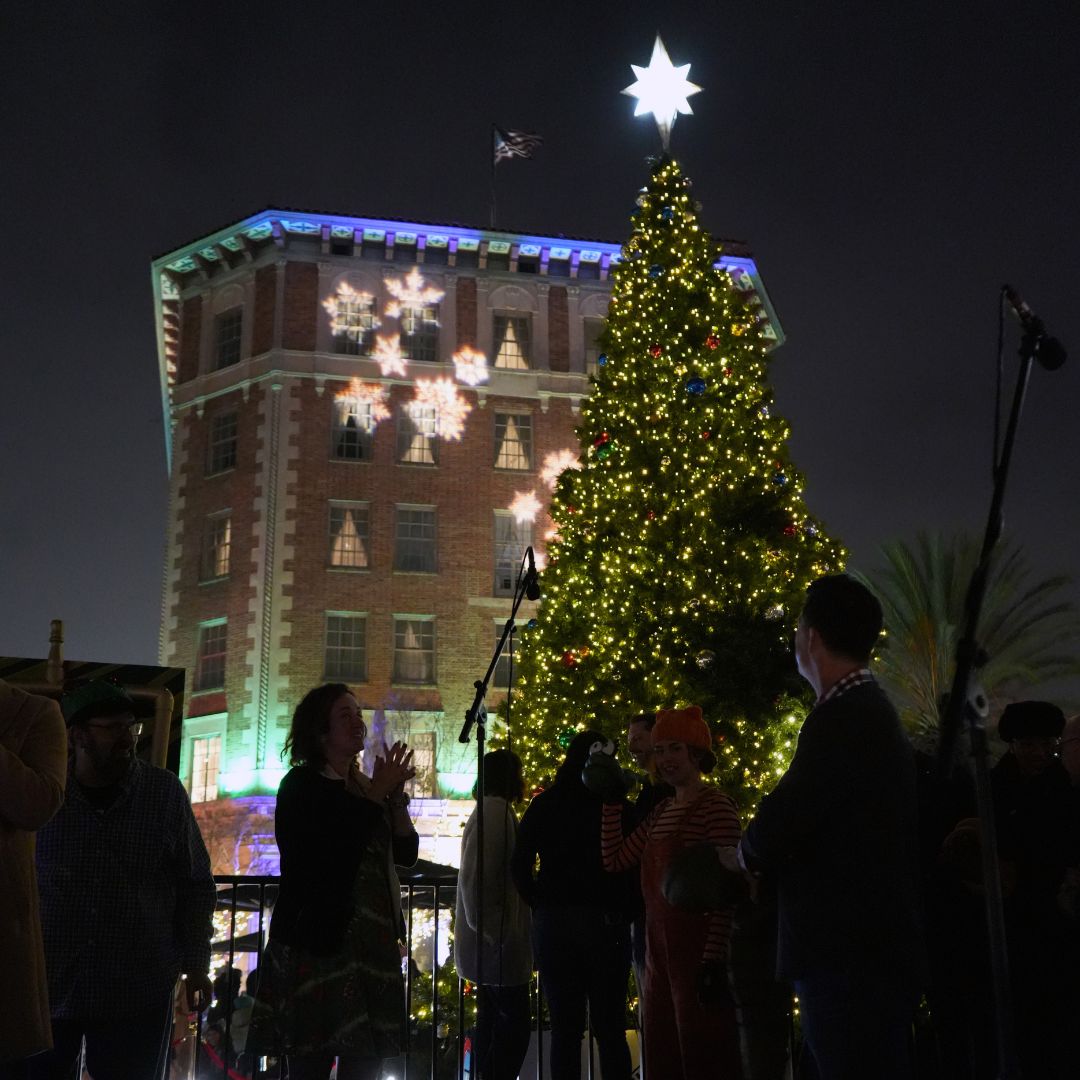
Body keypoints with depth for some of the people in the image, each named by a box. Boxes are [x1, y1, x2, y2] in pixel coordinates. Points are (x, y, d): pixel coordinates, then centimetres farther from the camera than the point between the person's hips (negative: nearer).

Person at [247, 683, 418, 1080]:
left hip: (373, 942, 7)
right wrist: (375, 796, -10)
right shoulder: (301, 784, -4)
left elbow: (407, 852, 10)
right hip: (317, 941, -6)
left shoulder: (367, 788, 16)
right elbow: (328, 853, -18)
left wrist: (396, 797, -4)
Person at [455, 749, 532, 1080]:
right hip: (498, 944, -10)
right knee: (513, 1026, -7)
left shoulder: (492, 811, 15)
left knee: (494, 1024, 13)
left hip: (490, 944, 10)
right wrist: (496, 934, -21)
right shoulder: (496, 811, -15)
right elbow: (478, 880, -22)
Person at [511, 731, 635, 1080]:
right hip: (604, 921, -2)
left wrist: (541, 905, 10)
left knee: (565, 1028, 9)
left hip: (552, 922, 2)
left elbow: (519, 866, 1)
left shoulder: (543, 805, 4)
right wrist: (624, 913, 4)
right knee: (609, 1028, 6)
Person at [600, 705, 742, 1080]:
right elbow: (615, 859, 15)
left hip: (698, 949, -8)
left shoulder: (716, 806, -11)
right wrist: (612, 800, 12)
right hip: (659, 948, 8)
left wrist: (715, 960, -20)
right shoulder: (660, 811, 15)